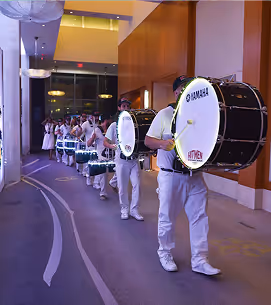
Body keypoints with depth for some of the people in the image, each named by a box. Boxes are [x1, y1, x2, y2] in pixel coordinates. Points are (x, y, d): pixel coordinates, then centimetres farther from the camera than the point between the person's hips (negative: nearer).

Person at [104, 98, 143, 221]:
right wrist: (113, 146, -22)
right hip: (121, 160, -2)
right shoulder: (114, 125, 1)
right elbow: (105, 142, -1)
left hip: (134, 159, 2)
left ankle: (134, 210, 12)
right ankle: (124, 209, 23)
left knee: (137, 184, -2)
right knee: (122, 187, 5)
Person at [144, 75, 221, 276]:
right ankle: (165, 253, 30)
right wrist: (162, 143, -22)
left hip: (195, 175, 4)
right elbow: (148, 140, -2)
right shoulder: (165, 114, -1)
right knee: (167, 217, 8)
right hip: (170, 175, -3)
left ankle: (199, 260, 17)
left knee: (200, 216, 4)